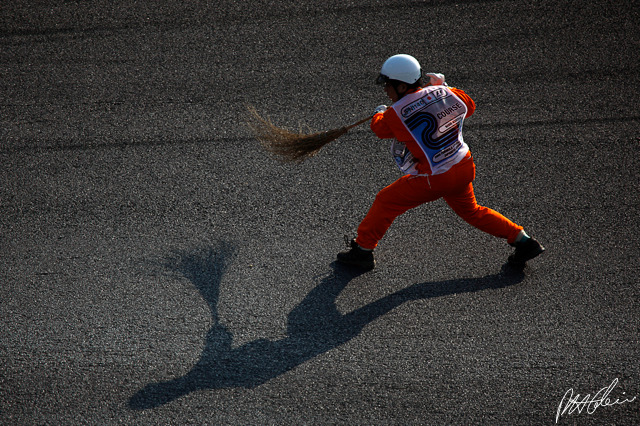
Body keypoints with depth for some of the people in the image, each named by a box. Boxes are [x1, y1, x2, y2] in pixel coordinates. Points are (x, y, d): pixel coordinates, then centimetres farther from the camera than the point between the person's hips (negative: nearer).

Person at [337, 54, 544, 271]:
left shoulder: (397, 113, -18)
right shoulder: (446, 93, -4)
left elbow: (379, 127, 5)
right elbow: (468, 106, 17)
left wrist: (379, 112, 27)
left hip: (433, 180, -6)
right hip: (464, 168, 7)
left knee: (385, 202, 10)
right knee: (470, 211, 29)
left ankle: (362, 250, 18)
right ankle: (522, 240, 31)